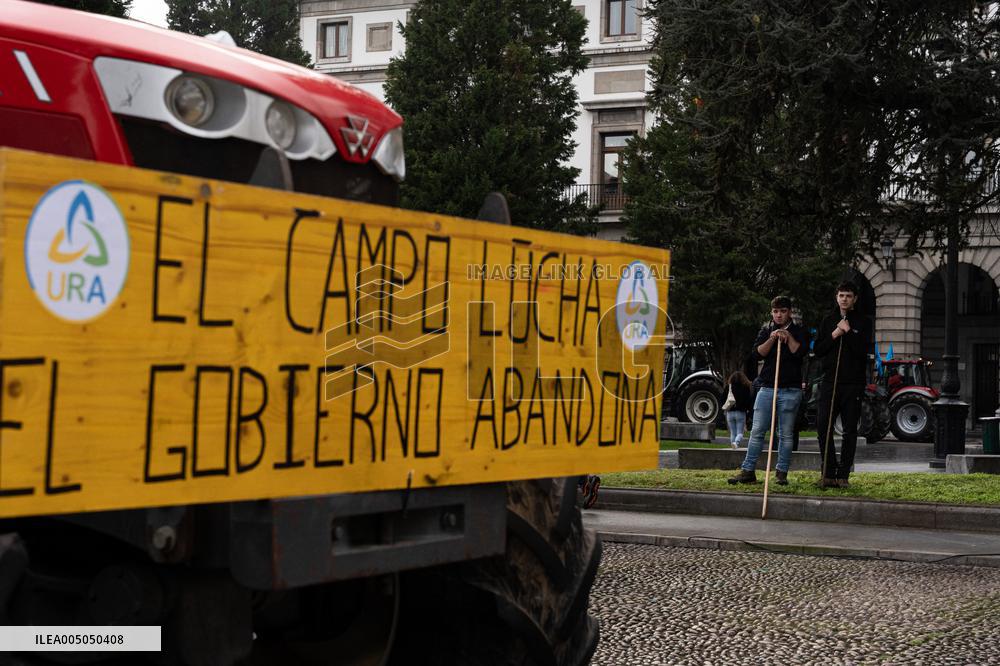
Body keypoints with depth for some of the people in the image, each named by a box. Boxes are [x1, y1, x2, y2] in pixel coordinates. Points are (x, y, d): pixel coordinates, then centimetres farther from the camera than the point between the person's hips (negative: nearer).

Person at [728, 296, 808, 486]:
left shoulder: (798, 332, 7)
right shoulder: (766, 331, 13)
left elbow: (800, 352, -9)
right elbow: (757, 353, 0)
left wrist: (788, 336, -12)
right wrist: (772, 339, -12)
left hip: (791, 390, -2)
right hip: (767, 387, 2)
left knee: (786, 434, 2)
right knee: (757, 431, -3)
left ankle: (782, 472, 7)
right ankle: (747, 471, -2)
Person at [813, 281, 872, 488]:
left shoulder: (862, 322, 4)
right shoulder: (828, 320, 13)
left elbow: (863, 351, -8)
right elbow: (817, 351, 7)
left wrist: (848, 332, -13)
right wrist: (833, 336, -6)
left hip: (853, 384, -2)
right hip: (830, 381, 2)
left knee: (850, 431, 1)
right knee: (823, 427, -5)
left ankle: (843, 474, 7)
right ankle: (829, 473, 3)